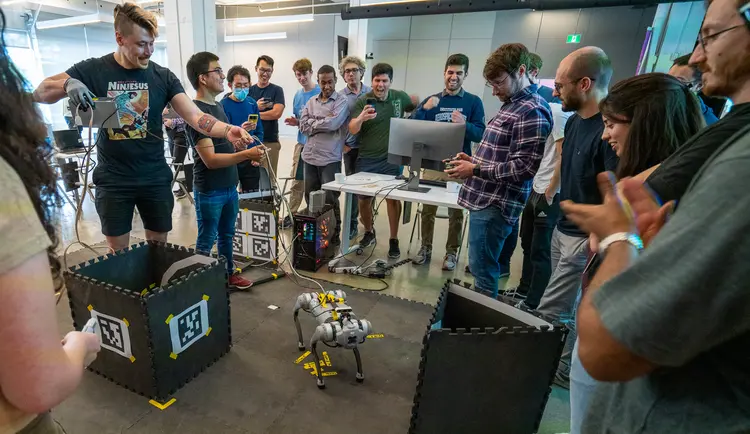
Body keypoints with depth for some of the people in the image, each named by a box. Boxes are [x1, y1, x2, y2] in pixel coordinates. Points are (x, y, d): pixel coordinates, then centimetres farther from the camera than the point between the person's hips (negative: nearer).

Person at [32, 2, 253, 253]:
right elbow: (40, 94, -2)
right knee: (117, 252, 13)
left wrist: (228, 130, -34)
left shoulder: (163, 76, -3)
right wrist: (67, 84, -25)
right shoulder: (93, 70, -4)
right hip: (113, 180, 0)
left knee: (159, 248, 14)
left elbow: (195, 116, -14)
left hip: (155, 178, 1)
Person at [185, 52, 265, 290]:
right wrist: (246, 154, -26)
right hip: (210, 190, -8)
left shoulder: (217, 106, 11)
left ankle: (228, 274, 36)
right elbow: (210, 159, -23)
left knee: (227, 234, 20)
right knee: (206, 241, 5)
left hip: (229, 185, 9)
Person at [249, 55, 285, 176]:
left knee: (270, 176, 2)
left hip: (270, 141, -2)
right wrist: (256, 107, -12)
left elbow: (276, 113, -13)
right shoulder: (249, 90, 10)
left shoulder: (277, 90, 2)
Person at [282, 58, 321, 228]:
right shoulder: (298, 95, 11)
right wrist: (295, 122, -3)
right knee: (297, 180, 9)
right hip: (302, 142, 5)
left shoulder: (321, 92, -8)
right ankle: (291, 215, 18)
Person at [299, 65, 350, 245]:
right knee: (310, 198, 13)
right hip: (310, 156, 6)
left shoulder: (342, 101, -2)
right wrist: (324, 122, -9)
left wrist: (313, 123, -2)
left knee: (330, 200, 1)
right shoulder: (311, 101, 13)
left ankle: (334, 234, 16)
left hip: (330, 158, -5)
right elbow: (303, 126, 3)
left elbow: (333, 124, -17)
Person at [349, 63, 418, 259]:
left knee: (393, 198, 2)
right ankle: (369, 233, 31)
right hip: (367, 159, 0)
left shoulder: (400, 97, 1)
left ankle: (394, 240, 14)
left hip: (392, 158, 1)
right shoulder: (363, 101, -7)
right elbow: (352, 129, -19)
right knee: (364, 199, 7)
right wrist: (362, 118, -38)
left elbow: (415, 104, 23)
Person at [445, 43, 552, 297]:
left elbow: (523, 168, -21)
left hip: (495, 205, -10)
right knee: (482, 267, 19)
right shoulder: (510, 105, 17)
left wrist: (475, 170, -18)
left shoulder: (532, 112, -15)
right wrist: (474, 160, 8)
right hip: (484, 199, 10)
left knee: (482, 270, 0)